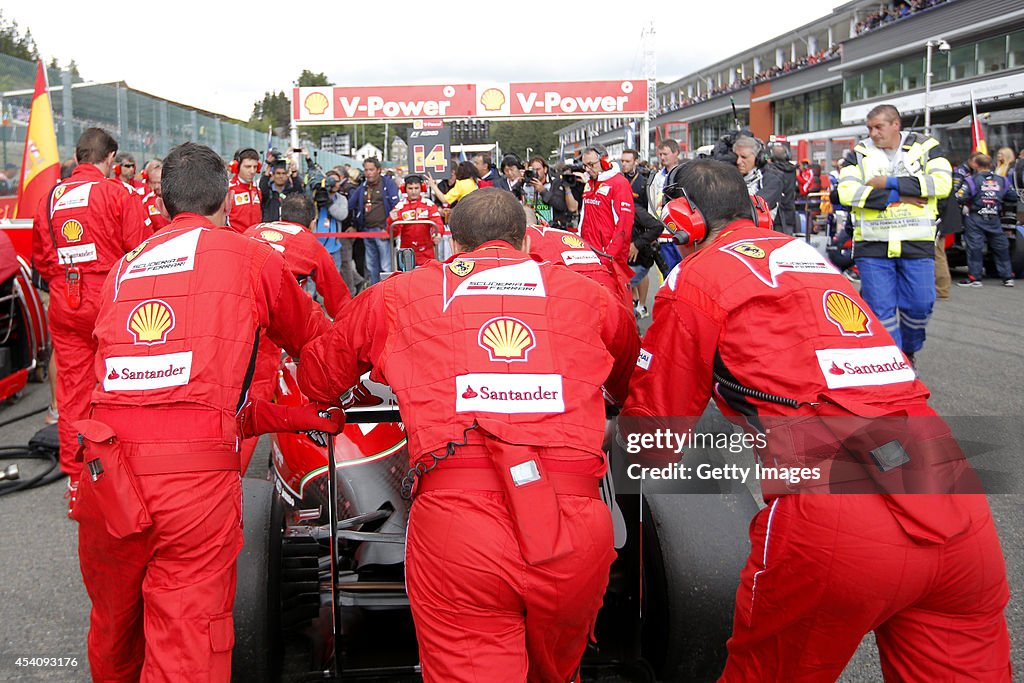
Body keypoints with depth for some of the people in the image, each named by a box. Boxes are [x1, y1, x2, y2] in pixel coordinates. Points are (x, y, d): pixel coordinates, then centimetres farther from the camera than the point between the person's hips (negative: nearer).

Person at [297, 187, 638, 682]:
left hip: (454, 522, -2)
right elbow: (636, 385, 36)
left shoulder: (398, 295, 17)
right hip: (576, 525, 3)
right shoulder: (587, 294, 20)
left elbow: (316, 377, 30)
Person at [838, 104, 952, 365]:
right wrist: (898, 196, -12)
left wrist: (890, 183, -14)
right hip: (873, 245, 0)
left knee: (920, 304, 1)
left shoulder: (926, 147, 7)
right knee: (880, 309, -1)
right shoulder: (859, 154, 8)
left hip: (917, 244, 0)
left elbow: (942, 182, -10)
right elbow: (847, 192, -8)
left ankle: (908, 352, 27)